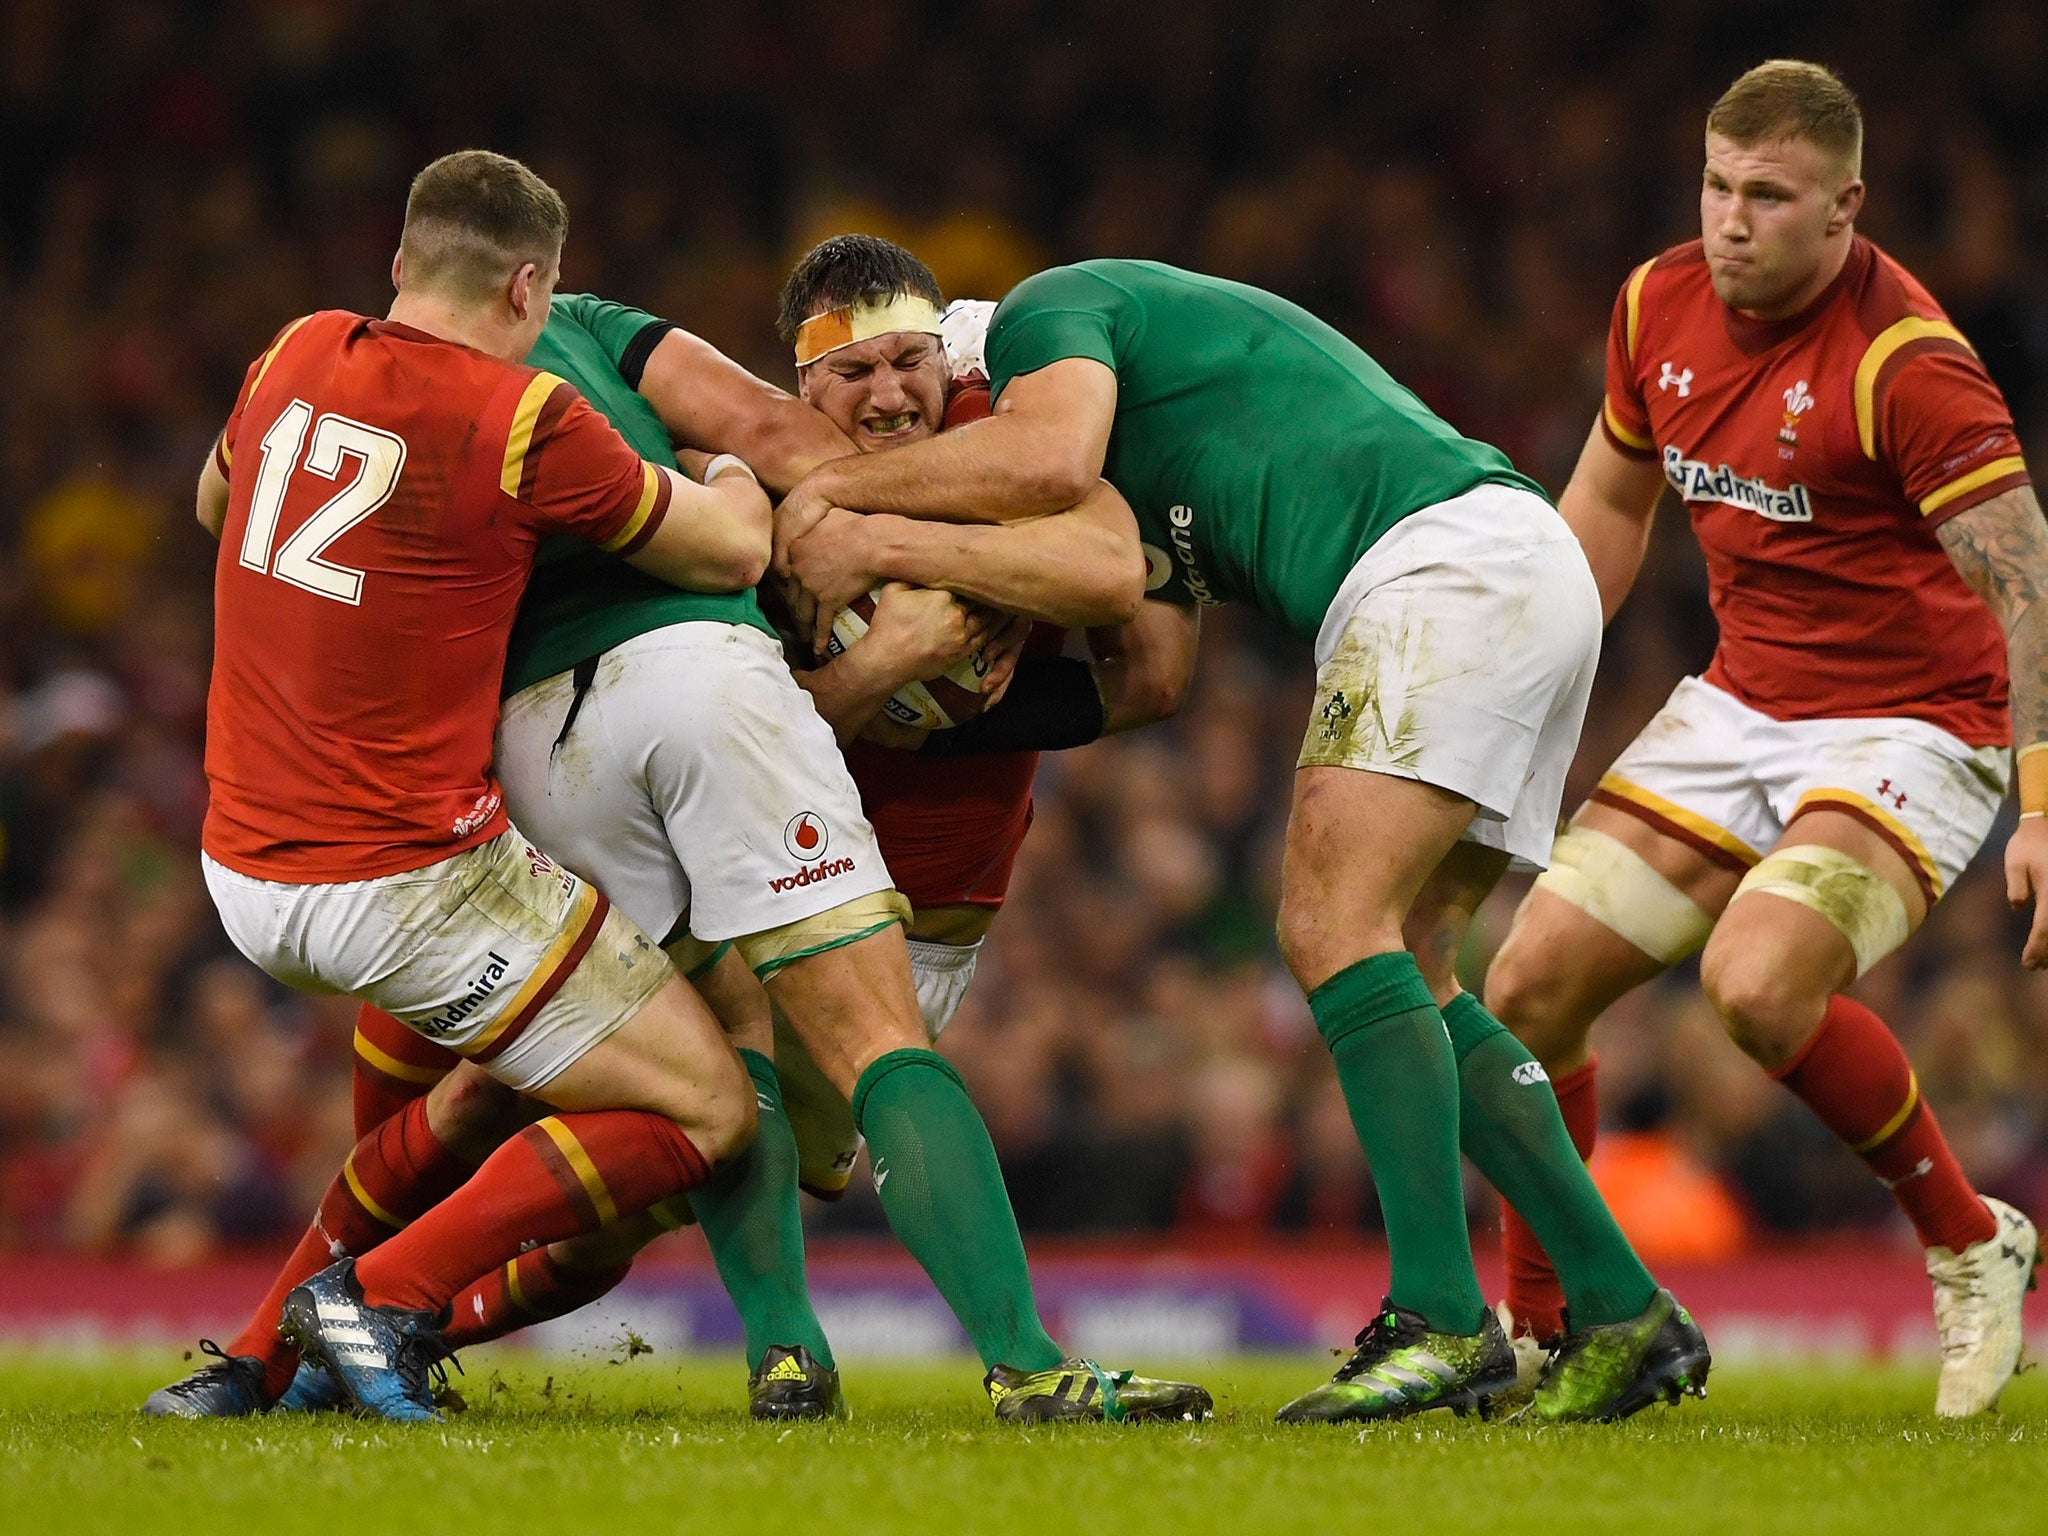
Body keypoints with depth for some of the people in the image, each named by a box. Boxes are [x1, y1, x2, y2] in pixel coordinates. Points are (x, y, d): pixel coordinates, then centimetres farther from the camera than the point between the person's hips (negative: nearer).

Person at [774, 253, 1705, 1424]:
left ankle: (1441, 1318, -23)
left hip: (1452, 556, -10)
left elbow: (1049, 457, -16)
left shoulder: (1048, 308, 7)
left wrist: (836, 491, -2)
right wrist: (883, 545, 4)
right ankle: (1622, 1313, 5)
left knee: (1336, 923, -16)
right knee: (1399, 976, 8)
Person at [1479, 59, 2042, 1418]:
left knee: (1760, 981, -31)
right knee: (1532, 984, -1)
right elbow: (1611, 503, 18)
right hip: (1741, 704, 7)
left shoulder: (1907, 361, -21)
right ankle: (1536, 1329, 17)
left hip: (1911, 729, -7)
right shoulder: (1661, 305, 1)